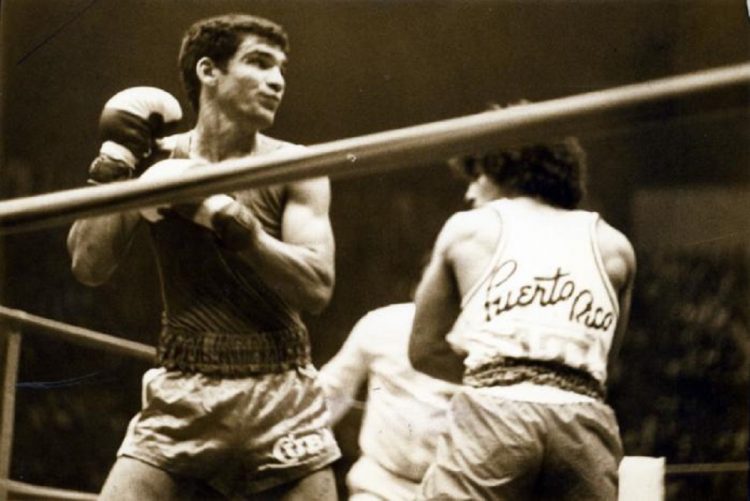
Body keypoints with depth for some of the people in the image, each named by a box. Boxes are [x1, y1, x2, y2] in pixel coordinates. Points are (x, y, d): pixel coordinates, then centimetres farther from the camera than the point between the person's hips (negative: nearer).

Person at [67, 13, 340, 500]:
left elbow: (317, 288, -11)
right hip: (182, 396, 0)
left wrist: (227, 218, -19)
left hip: (280, 399, 0)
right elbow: (89, 267, -3)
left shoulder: (294, 169, 0)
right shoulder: (160, 160, 4)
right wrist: (118, 162, -7)